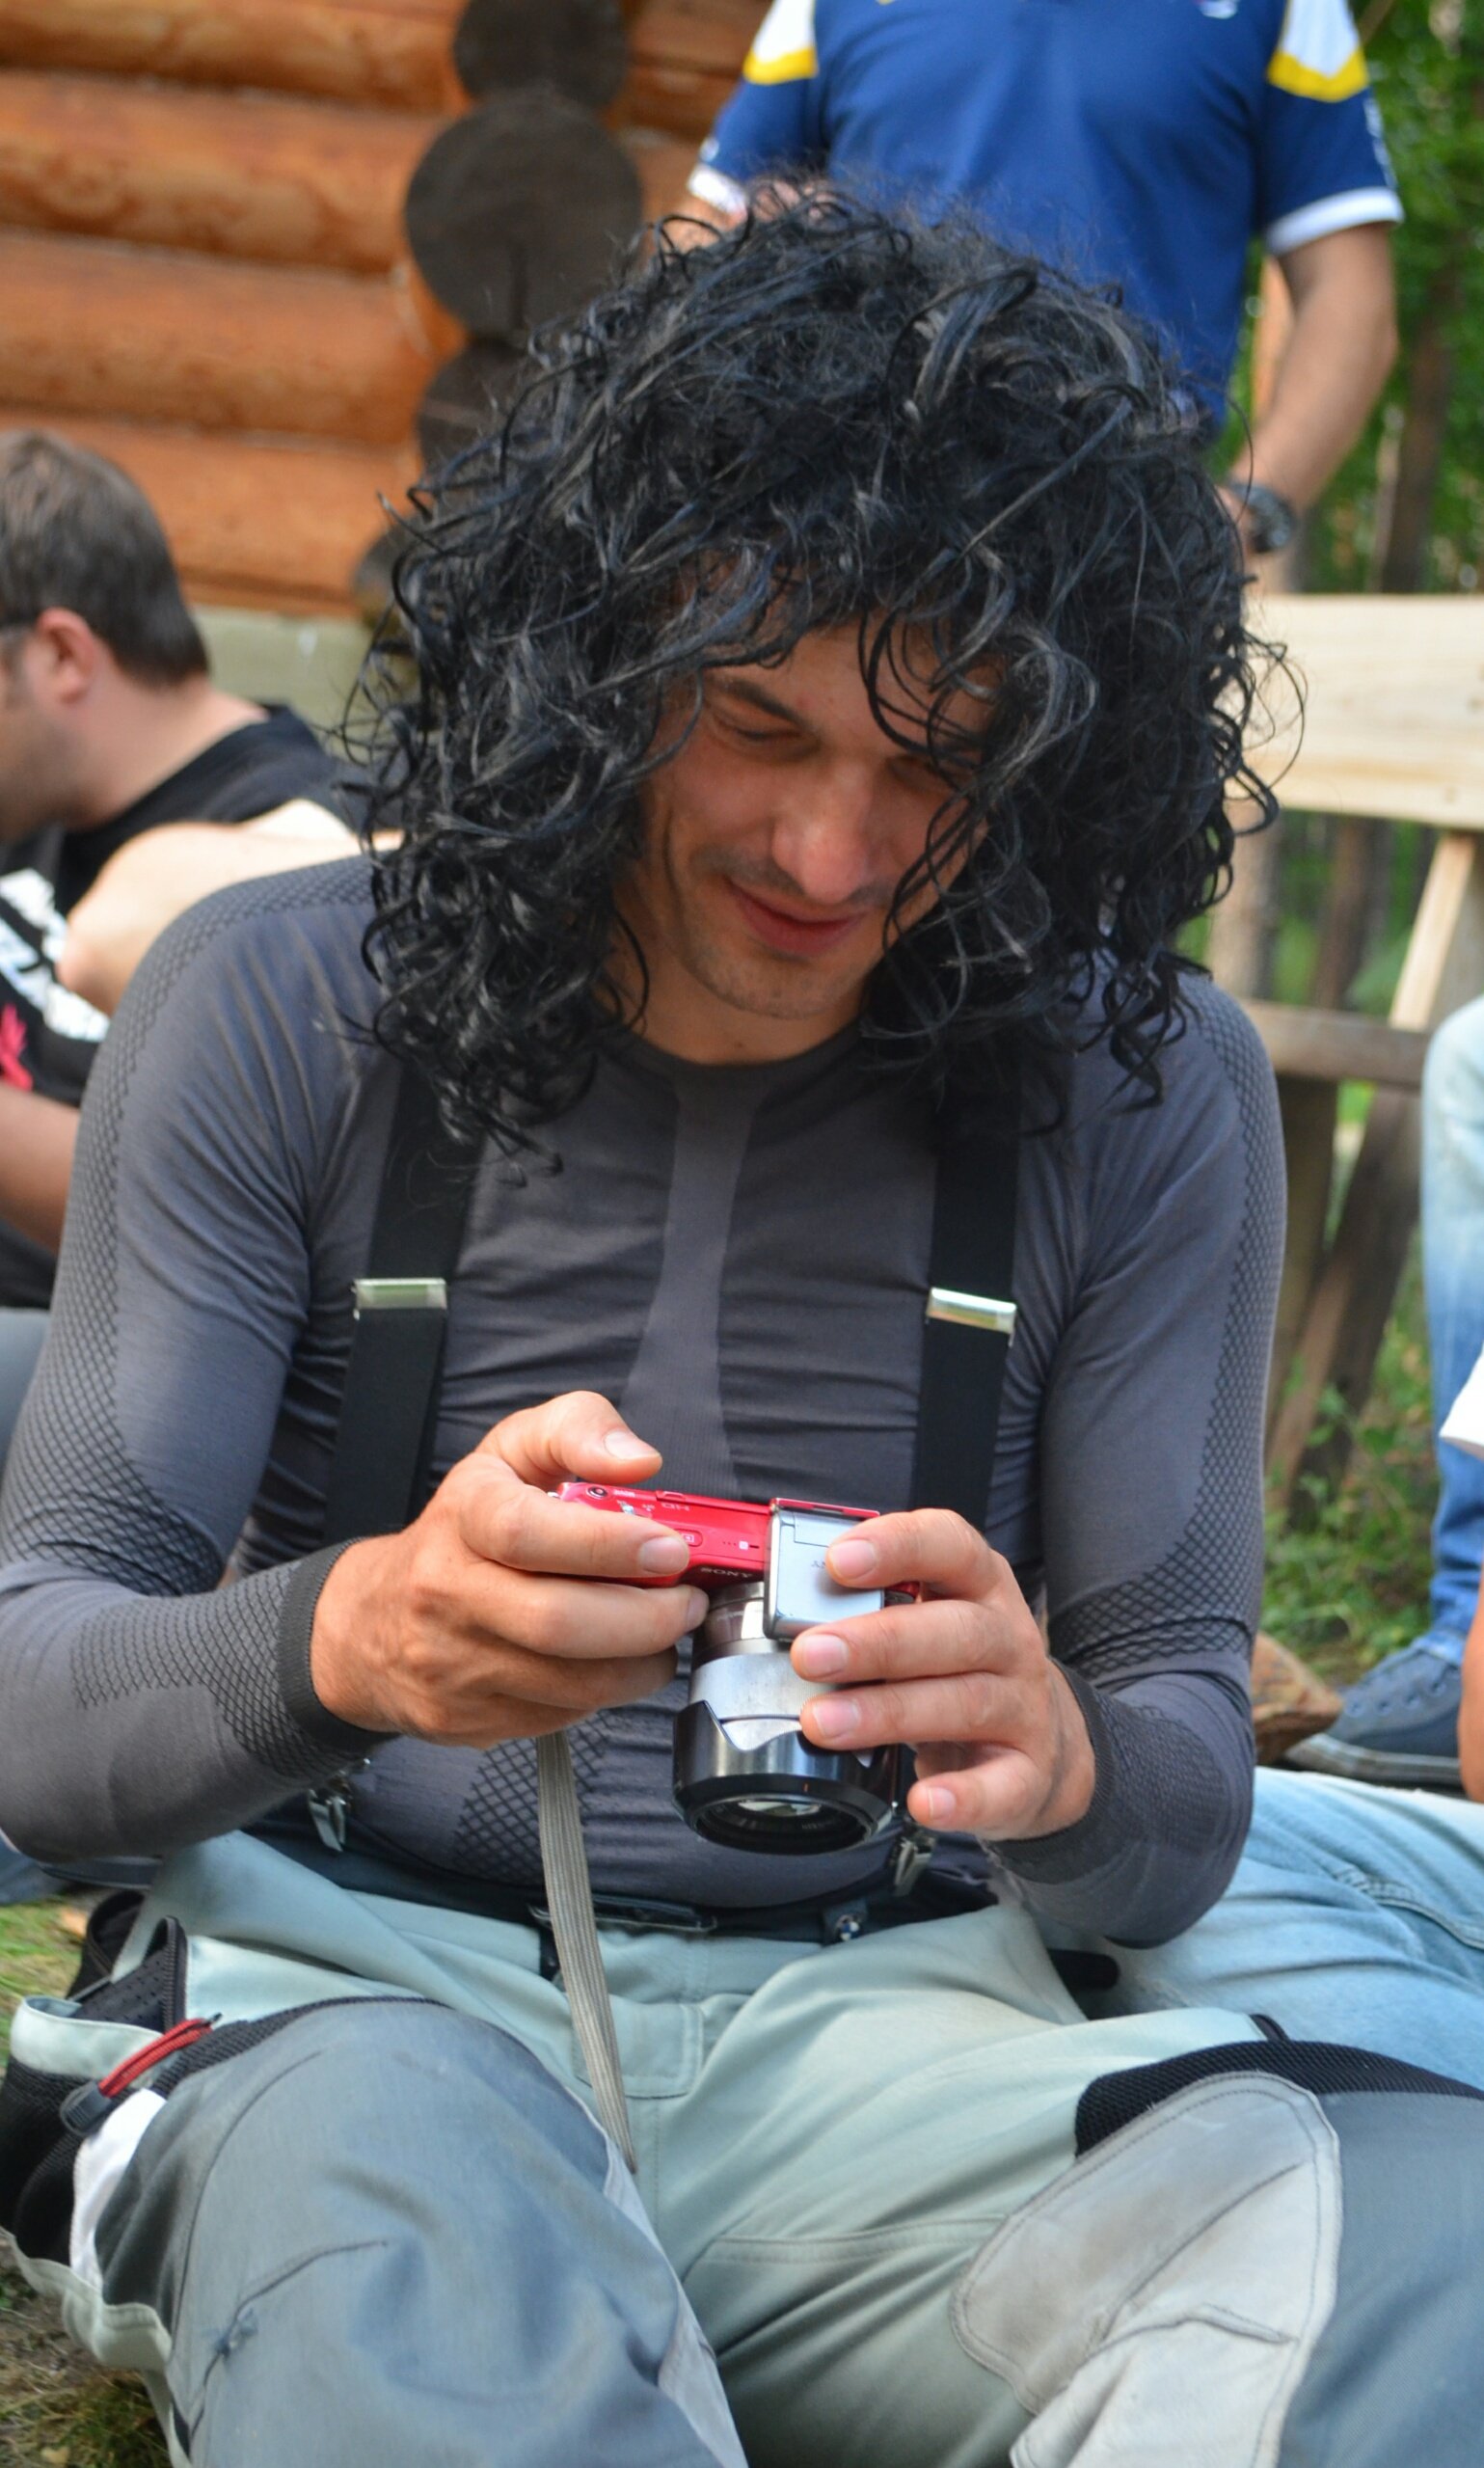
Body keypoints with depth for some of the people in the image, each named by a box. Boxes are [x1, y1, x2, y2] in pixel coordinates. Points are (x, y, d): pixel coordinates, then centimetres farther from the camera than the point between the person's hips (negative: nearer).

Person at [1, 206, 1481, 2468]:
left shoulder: (1143, 1094, 4)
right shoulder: (284, 1009, 1)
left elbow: (1185, 1803, 4)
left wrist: (1052, 1757, -23)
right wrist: (348, 1638, -28)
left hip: (878, 2015, 4)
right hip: (347, 1974, -3)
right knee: (395, 2248, -43)